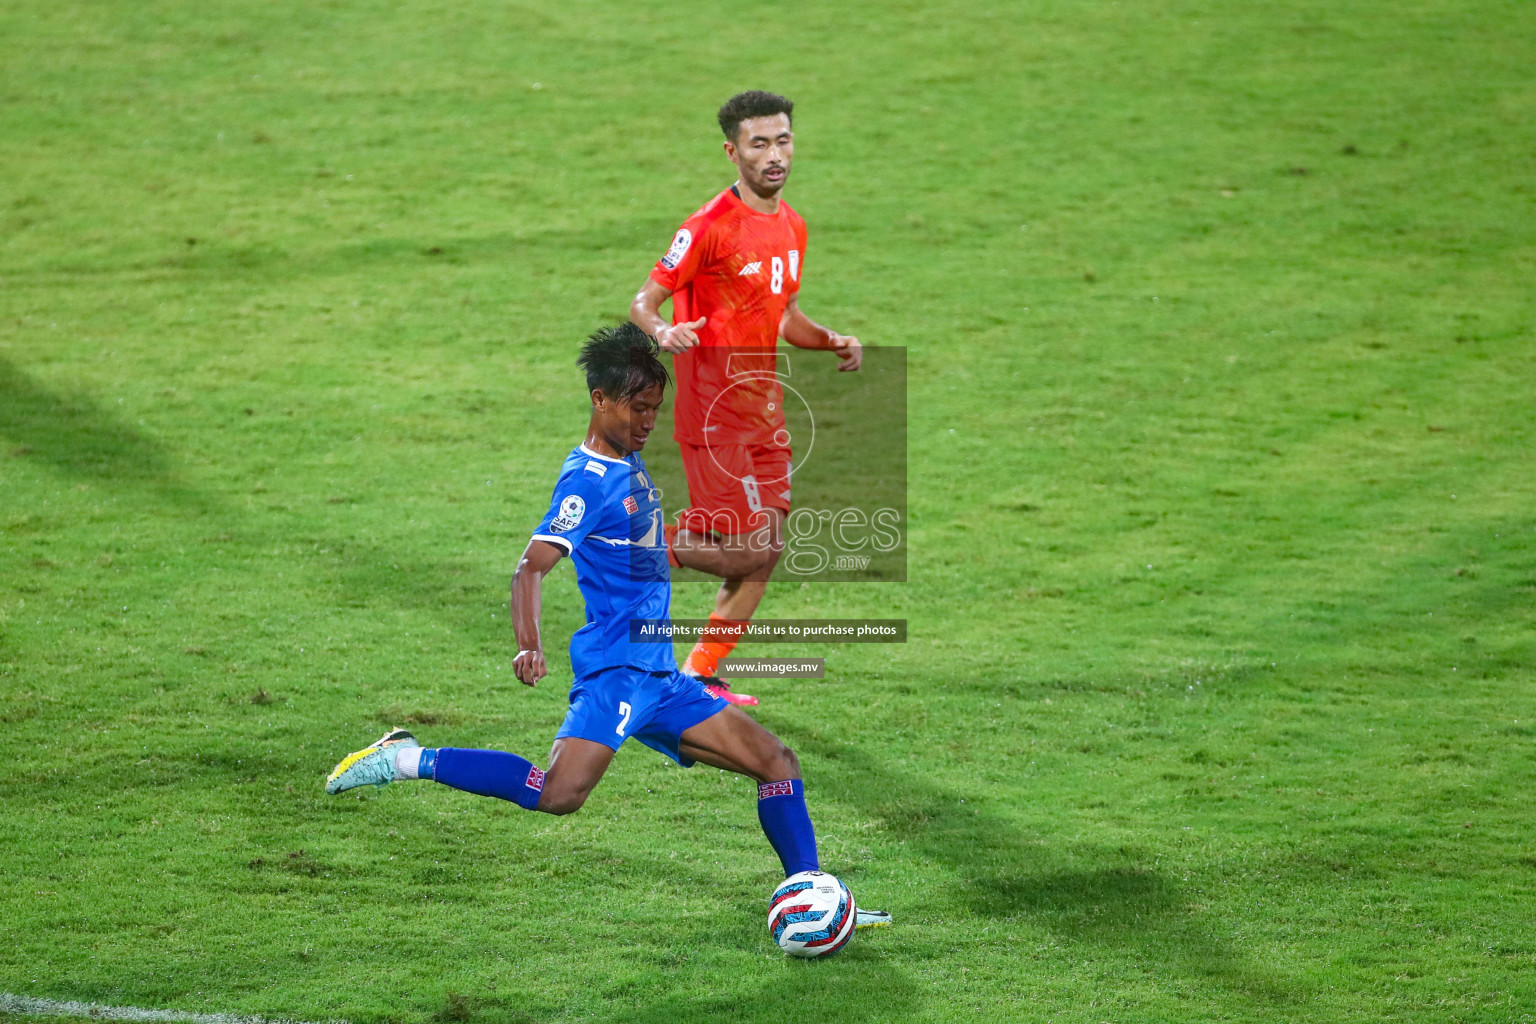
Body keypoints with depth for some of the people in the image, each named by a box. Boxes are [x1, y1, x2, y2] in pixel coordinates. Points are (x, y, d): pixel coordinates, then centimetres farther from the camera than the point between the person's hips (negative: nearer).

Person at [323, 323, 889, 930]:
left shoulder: (631, 463, 16)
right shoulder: (587, 480, -12)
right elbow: (531, 567, -22)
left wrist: (728, 560, 49)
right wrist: (529, 646, -38)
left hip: (659, 677, 9)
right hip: (616, 669, -9)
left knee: (776, 762, 8)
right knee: (559, 794, -28)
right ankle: (410, 761, -17)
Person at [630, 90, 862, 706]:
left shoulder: (791, 227, 11)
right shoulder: (710, 227, -14)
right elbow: (643, 302, -13)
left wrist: (834, 343, 5)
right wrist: (663, 331, -36)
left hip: (763, 409, 8)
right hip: (714, 410, -8)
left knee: (765, 551, 5)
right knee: (753, 548, -13)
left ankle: (700, 675, 16)